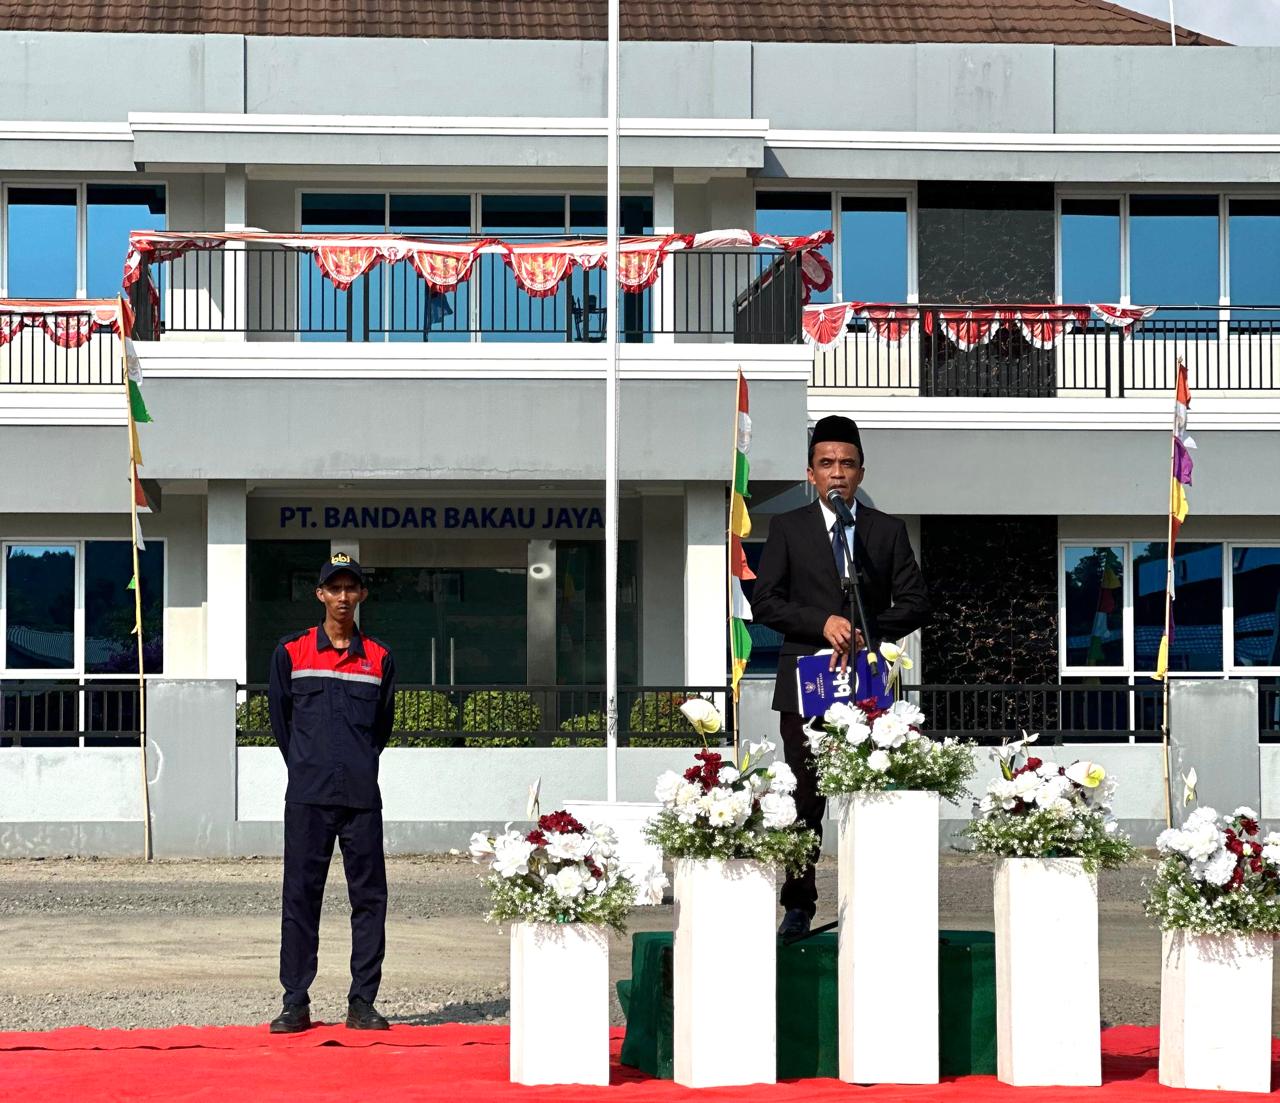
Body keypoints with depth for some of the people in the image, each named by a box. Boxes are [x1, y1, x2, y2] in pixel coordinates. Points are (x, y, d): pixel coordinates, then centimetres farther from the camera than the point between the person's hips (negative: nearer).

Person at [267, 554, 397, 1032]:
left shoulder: (379, 658, 11)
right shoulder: (291, 652, 7)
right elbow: (280, 719, 13)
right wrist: (306, 768, 11)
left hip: (362, 795, 2)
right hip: (307, 796, -1)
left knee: (369, 898, 0)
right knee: (300, 897, -2)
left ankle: (362, 1003, 5)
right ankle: (295, 1003, 2)